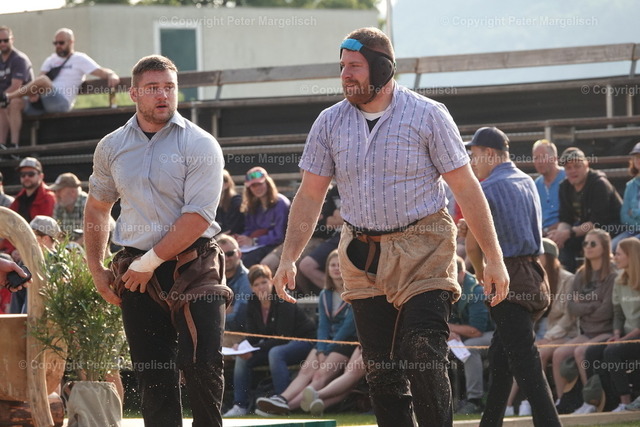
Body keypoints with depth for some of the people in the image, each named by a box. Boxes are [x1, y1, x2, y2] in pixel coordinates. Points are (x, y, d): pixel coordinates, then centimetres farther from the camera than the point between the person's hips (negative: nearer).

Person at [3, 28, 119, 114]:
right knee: (15, 104, -13)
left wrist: (112, 76, -21)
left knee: (43, 80, -32)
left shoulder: (79, 59, 10)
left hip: (62, 102, -7)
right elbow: (39, 78, 13)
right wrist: (33, 93, -9)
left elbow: (102, 72, 3)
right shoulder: (51, 60, 26)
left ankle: (6, 97, -32)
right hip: (42, 102, 7)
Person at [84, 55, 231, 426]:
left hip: (193, 268, -4)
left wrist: (150, 262, -13)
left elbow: (197, 218, -14)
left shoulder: (200, 145, -6)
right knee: (153, 376, 4)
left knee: (202, 367, -13)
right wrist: (96, 268, 15)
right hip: (136, 273, 4)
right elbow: (97, 207, 23)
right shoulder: (111, 147, 9)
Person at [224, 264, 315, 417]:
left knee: (275, 353, -37)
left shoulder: (283, 301, -22)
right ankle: (240, 405, -8)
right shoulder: (253, 305, -1)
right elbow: (252, 337, 0)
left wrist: (254, 350, -32)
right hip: (275, 344, 8)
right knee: (242, 358, -8)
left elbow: (284, 337, -27)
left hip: (303, 341, -8)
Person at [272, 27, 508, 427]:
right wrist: (289, 258, -3)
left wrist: (494, 258, -7)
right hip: (362, 256, 4)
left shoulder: (427, 115, -5)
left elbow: (466, 188, -4)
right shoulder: (330, 123, 5)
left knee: (424, 358, -16)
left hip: (423, 253, -4)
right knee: (381, 371, 4)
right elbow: (310, 196, 8)